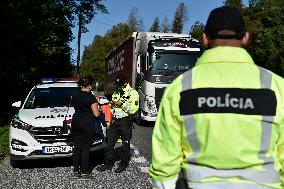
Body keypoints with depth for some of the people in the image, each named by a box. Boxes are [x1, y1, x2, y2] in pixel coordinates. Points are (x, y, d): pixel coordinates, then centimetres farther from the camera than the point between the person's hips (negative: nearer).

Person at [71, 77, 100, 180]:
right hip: (87, 125, -6)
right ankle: (84, 172, 7)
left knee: (76, 147, 12)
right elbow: (96, 114, -14)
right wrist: (98, 109, 9)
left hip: (75, 123, 6)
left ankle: (76, 171, 19)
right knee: (85, 148, 1)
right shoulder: (90, 97, -13)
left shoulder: (75, 96, 7)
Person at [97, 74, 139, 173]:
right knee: (109, 143, 7)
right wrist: (112, 103, 3)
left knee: (125, 145, 6)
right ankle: (108, 163, 19)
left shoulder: (132, 93, -7)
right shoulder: (116, 93, 15)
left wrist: (121, 104, -19)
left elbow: (133, 109, -17)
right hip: (115, 121, 6)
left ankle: (123, 165, 20)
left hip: (125, 122, -6)